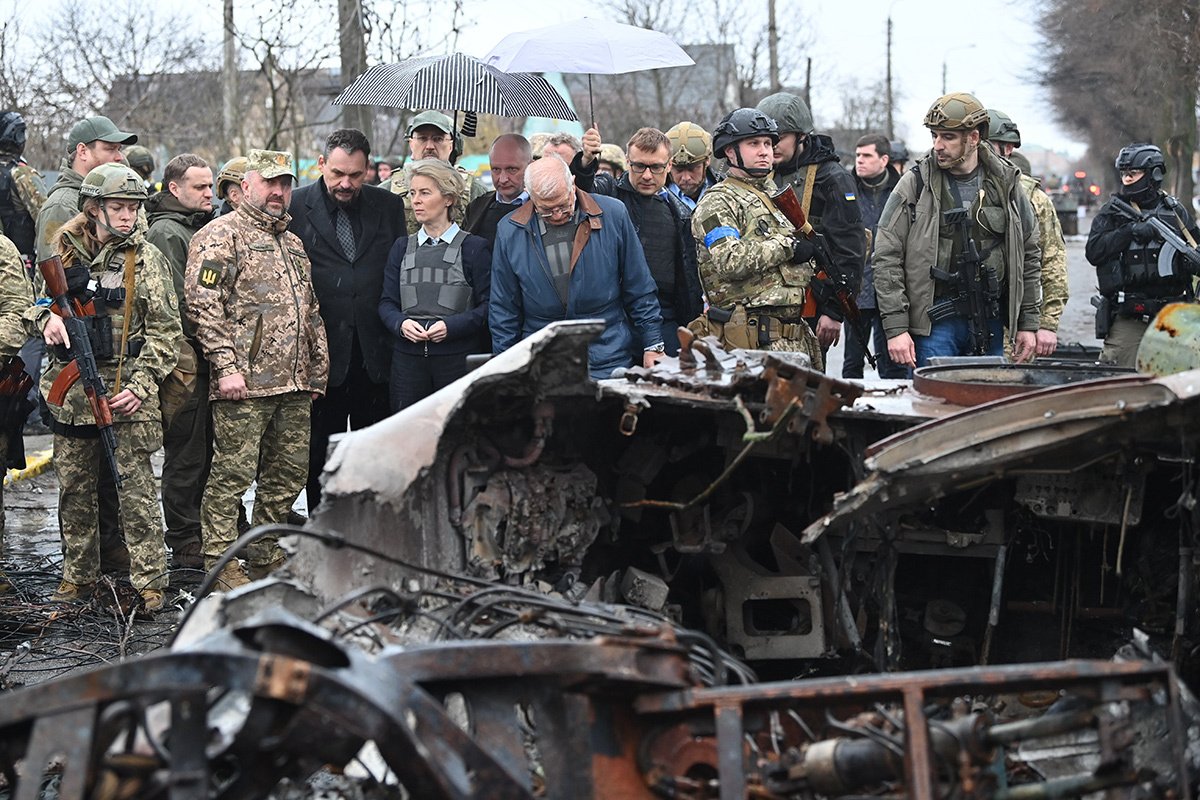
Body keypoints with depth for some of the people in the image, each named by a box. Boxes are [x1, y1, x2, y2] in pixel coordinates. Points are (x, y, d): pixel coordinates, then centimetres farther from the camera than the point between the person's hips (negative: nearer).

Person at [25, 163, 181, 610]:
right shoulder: (63, 252, 5)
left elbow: (164, 329, -2)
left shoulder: (147, 259, -1)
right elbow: (33, 301, 14)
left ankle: (148, 583, 0)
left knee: (136, 490, -5)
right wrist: (46, 319, -10)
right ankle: (77, 577, 22)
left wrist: (141, 385, -11)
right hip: (71, 386, 3)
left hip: (126, 391, -3)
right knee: (74, 489, 10)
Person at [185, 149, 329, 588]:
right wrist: (226, 366, -18)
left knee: (288, 473, 10)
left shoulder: (292, 243, 22)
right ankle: (221, 565, -1)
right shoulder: (220, 236, -4)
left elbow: (311, 314, 26)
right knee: (232, 472, -5)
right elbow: (204, 305, -13)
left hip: (294, 387, 8)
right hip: (244, 386, -8)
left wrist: (317, 369, 20)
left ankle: (267, 559, 20)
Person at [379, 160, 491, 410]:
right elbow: (387, 302, 12)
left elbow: (488, 306, -3)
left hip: (459, 359, -3)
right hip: (408, 358, 3)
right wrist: (401, 324, -9)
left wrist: (451, 326, -16)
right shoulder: (402, 248, 15)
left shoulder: (475, 248, 2)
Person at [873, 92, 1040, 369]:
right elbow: (886, 259, -4)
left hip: (989, 324, 3)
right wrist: (895, 328, -11)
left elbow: (1029, 255, 14)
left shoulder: (1006, 184, 6)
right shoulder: (915, 185, -2)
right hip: (933, 322, -3)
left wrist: (1028, 324, 10)